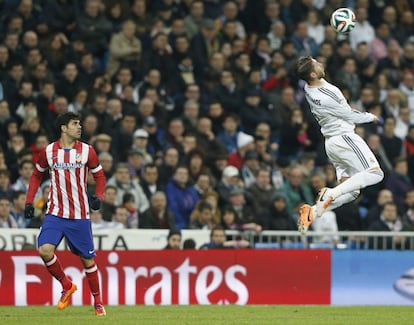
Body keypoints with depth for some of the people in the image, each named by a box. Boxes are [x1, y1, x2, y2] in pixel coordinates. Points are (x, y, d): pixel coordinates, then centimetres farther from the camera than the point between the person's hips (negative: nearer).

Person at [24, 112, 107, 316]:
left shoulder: (87, 151, -1)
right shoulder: (48, 152, 1)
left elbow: (99, 175, 8)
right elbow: (37, 175, 15)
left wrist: (98, 197, -10)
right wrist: (29, 202, 7)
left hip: (80, 215, 0)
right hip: (55, 213, 0)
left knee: (87, 259, 5)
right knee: (45, 250, -20)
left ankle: (98, 301, 21)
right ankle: (67, 286, 4)